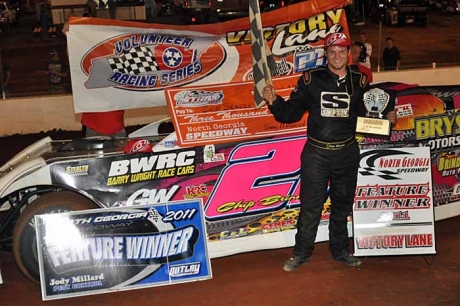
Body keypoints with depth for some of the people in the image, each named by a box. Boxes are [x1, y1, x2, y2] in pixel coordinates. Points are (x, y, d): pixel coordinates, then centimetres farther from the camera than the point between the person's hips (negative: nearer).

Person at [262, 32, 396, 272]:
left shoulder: (360, 82, 3)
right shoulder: (310, 79, -4)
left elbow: (367, 117, 12)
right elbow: (292, 113, -3)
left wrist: (386, 119, -5)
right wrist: (274, 102, -20)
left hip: (347, 153, 3)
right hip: (316, 153, -2)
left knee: (342, 204, 15)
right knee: (310, 205, 2)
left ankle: (340, 250, 32)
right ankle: (301, 252, 18)